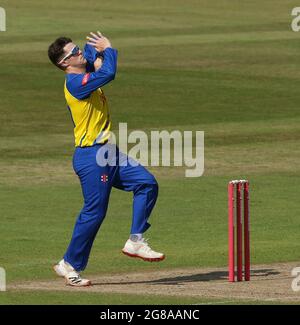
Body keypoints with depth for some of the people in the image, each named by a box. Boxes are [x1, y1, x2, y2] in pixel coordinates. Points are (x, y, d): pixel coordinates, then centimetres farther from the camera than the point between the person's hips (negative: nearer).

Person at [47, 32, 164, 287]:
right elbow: (108, 74, -32)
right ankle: (70, 265, 6)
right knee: (94, 212, -6)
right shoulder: (75, 83, -19)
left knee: (147, 184, 2)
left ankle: (135, 242, 4)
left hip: (108, 152, 10)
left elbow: (91, 49, 28)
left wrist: (97, 55, 4)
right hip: (91, 157, -10)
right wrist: (108, 48, -13)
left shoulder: (85, 73, 11)